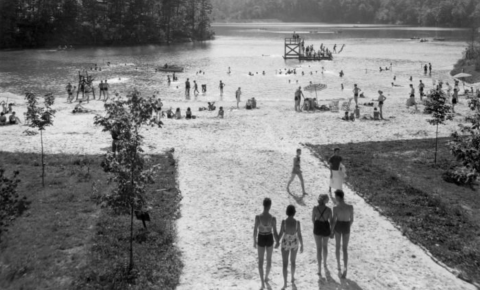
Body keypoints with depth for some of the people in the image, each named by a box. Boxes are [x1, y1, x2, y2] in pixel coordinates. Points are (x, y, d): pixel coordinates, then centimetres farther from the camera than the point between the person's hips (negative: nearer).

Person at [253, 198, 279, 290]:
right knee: (269, 259, 25)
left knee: (260, 261, 10)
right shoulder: (273, 218, -22)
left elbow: (255, 231, -12)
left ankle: (262, 283, 3)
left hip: (261, 239, -1)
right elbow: (275, 233, -14)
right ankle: (266, 278, 43)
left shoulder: (258, 217, -22)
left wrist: (254, 241, 5)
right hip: (269, 239, 1)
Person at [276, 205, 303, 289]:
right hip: (294, 243, 2)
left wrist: (277, 243, 4)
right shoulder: (297, 222, -21)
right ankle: (293, 279, 41)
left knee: (285, 264, 8)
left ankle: (285, 283, 4)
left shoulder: (284, 222, -24)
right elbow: (300, 235, -13)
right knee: (293, 261, 25)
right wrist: (302, 246, 1)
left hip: (285, 244, -2)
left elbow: (281, 234, -14)